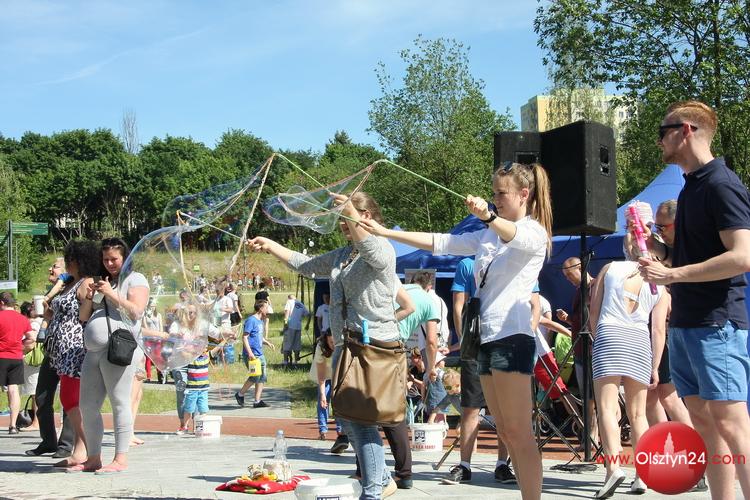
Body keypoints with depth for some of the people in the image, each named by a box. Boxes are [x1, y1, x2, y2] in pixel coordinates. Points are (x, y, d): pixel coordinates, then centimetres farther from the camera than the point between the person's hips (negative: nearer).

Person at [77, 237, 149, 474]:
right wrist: (89, 297, 8)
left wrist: (112, 295, -10)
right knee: (88, 406, 5)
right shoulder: (102, 281, 26)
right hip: (94, 350, 8)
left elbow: (136, 312, -8)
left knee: (119, 403, -8)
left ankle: (121, 459, -7)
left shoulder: (135, 280, 5)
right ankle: (93, 459, 13)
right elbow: (84, 315, 26)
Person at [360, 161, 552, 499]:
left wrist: (488, 215, -50)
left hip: (512, 336, -8)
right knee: (506, 432, 7)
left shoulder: (534, 232, -4)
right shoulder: (488, 235, 20)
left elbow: (514, 235, -28)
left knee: (518, 433, -11)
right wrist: (384, 233, 8)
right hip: (486, 337, 8)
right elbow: (438, 243, 15)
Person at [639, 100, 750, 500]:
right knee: (703, 422, 9)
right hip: (684, 323, 10)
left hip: (717, 323, -10)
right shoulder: (690, 187, 17)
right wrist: (657, 248, 9)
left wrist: (671, 275, -21)